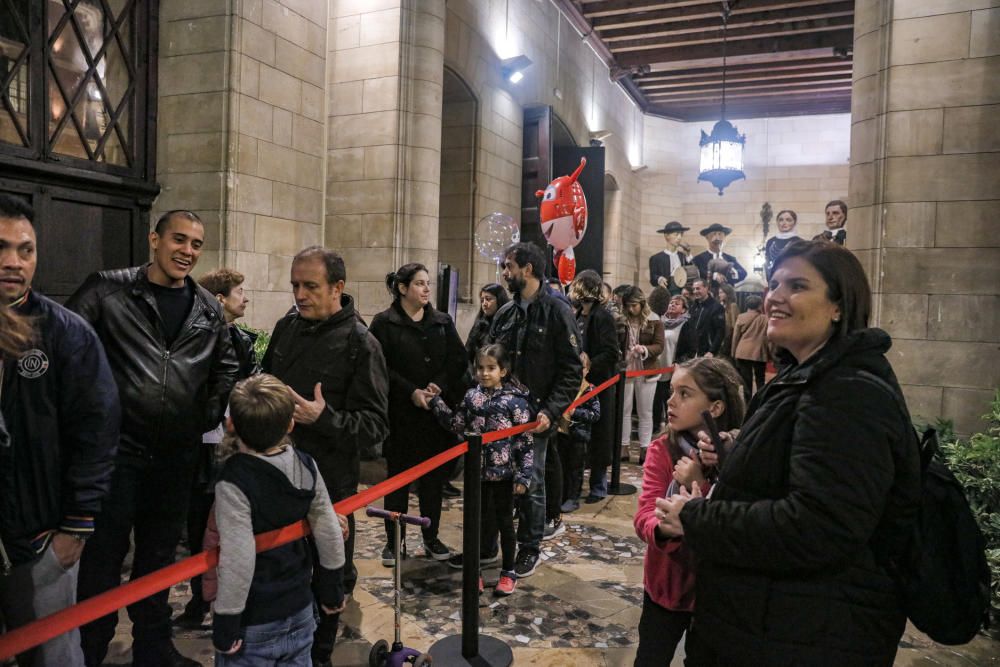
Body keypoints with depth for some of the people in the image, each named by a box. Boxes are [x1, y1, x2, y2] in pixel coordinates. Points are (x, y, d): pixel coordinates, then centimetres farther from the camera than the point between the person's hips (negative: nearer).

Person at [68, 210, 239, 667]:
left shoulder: (208, 309, 7)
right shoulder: (109, 290, -5)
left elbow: (225, 368, 16)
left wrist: (210, 416, 8)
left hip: (179, 454, 4)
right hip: (118, 447, -4)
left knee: (160, 555, 16)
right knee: (104, 555, 5)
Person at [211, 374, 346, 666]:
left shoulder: (234, 482, -23)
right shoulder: (306, 466, -8)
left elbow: (238, 560, -25)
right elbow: (330, 535, -2)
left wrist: (225, 626, -14)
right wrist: (332, 591, 11)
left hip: (253, 624, -5)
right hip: (300, 609, 5)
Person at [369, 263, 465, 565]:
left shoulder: (442, 322, 9)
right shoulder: (384, 323, -2)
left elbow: (458, 359, 4)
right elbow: (382, 367, -9)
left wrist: (439, 386, -12)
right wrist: (412, 392, -16)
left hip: (438, 411, 3)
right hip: (400, 413, -3)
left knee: (434, 476, 10)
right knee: (398, 475, 6)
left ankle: (431, 537, 24)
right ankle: (394, 540, 19)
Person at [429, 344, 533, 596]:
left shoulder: (515, 400, -12)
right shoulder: (472, 396, 3)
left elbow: (525, 441, -11)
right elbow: (456, 424, 5)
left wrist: (523, 476, -13)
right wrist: (435, 402, 0)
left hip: (504, 473, -3)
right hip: (478, 470, 4)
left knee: (504, 520, 9)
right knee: (480, 518, 14)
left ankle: (508, 571, 24)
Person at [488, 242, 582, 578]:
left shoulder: (556, 312, -8)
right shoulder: (505, 314, 10)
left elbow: (571, 371, -10)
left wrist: (550, 412, -18)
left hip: (535, 417, -5)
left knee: (530, 483, 5)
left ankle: (529, 549, 23)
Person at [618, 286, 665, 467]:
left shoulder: (654, 321, -4)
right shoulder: (622, 320, 1)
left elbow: (659, 346, -8)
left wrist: (644, 349, -26)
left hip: (646, 371, -1)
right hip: (625, 369, 2)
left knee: (645, 411, 7)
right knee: (624, 410, 6)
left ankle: (644, 448, 13)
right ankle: (623, 446, 14)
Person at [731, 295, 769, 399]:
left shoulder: (741, 317, 1)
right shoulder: (765, 318, -3)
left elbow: (735, 336, 4)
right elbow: (768, 337, -1)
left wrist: (734, 353, 13)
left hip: (743, 353, 1)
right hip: (759, 353, -1)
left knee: (746, 380, 5)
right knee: (760, 381, 11)